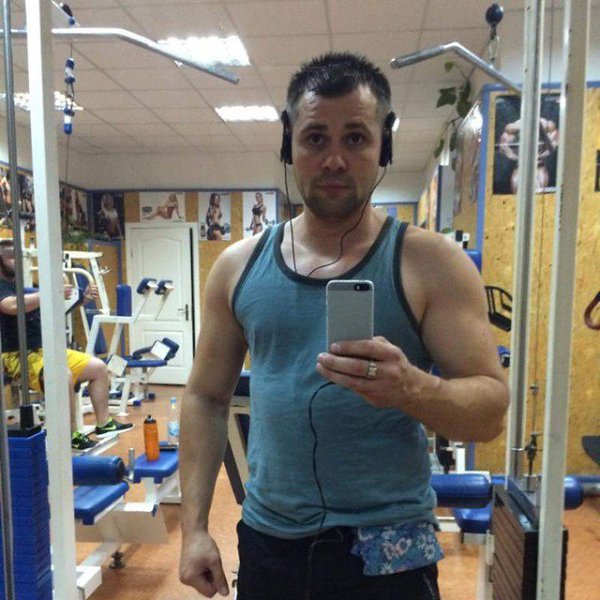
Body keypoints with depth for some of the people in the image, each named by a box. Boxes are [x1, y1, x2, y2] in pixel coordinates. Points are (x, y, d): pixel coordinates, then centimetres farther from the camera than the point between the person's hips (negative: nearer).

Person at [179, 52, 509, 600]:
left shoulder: (431, 262, -9)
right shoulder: (239, 265, 0)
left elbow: (491, 407, -10)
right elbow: (206, 397, 5)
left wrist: (410, 387, -30)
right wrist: (194, 527, 2)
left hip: (389, 555, -2)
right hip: (266, 545, 3)